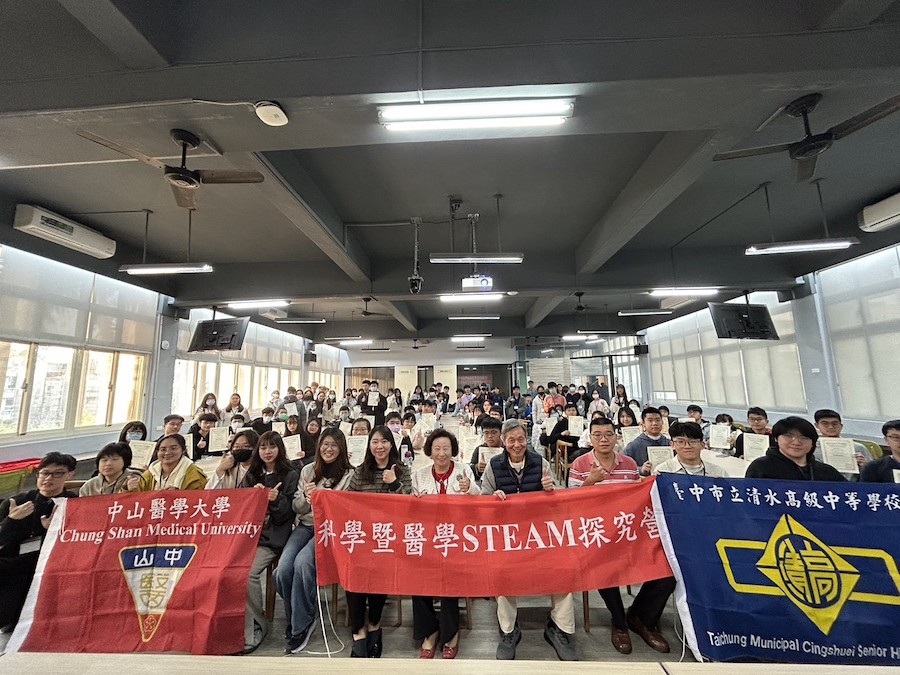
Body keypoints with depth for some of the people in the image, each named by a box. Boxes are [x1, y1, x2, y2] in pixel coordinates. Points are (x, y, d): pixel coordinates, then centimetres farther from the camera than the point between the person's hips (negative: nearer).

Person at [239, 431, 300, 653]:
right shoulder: (252, 474, 15)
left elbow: (289, 513, 0)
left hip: (272, 536, -4)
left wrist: (277, 499, -19)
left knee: (248, 572, -23)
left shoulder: (290, 476, 2)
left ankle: (255, 627, -2)